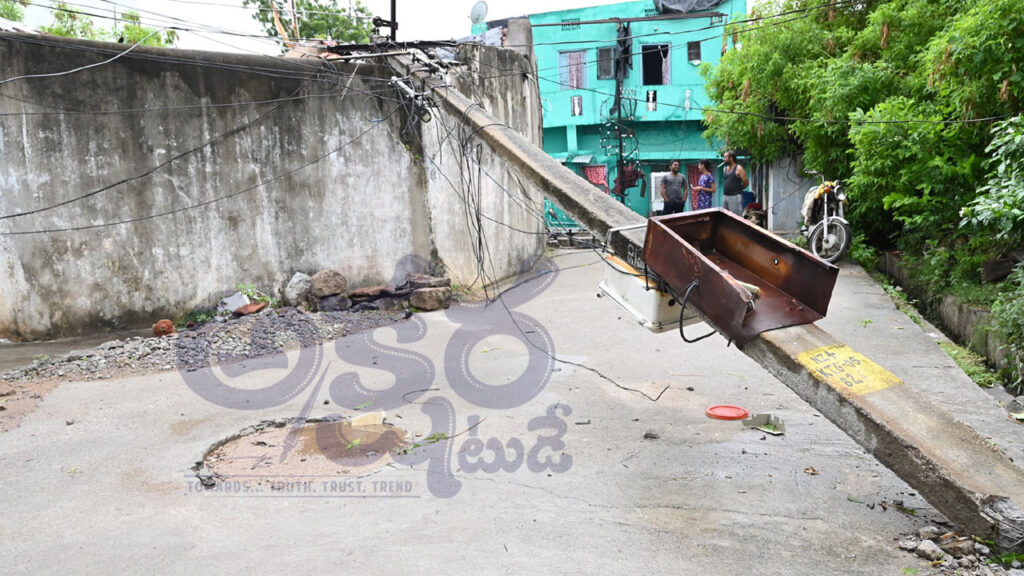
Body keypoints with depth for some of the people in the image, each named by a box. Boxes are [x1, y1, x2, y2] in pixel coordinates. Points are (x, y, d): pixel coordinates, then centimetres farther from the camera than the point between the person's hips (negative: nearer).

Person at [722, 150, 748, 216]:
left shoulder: (739, 169, -6)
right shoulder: (724, 169, 14)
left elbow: (746, 183, -4)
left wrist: (738, 189, 7)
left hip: (735, 196, -7)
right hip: (725, 196, 7)